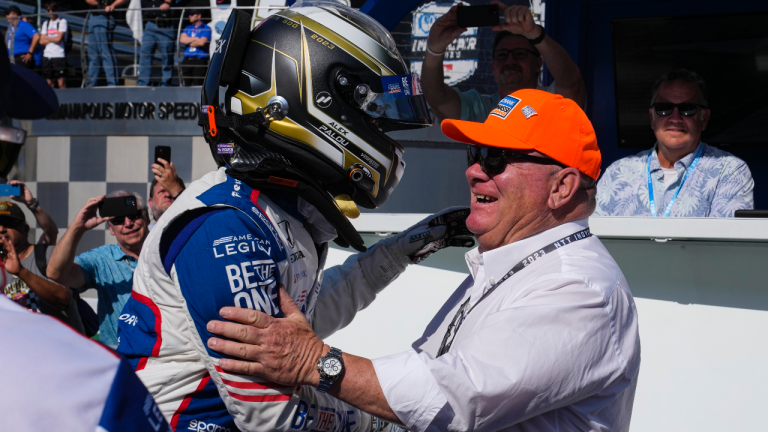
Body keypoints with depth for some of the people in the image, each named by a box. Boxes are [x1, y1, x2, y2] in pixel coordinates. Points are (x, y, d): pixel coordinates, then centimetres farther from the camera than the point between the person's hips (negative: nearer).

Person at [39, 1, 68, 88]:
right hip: (47, 55, 5)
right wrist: (53, 39, -3)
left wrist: (46, 37, 6)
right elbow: (41, 41, 10)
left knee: (61, 83, -10)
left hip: (59, 55, -5)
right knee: (49, 83, 4)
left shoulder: (62, 21, 2)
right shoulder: (46, 23, 17)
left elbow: (59, 38, -8)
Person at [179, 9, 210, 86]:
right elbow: (182, 39, 5)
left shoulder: (206, 28, 2)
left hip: (200, 60, -6)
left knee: (198, 85, -12)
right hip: (187, 60, 6)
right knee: (187, 84, 3)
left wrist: (188, 42, 3)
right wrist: (195, 39, -3)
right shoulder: (188, 28, 21)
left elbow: (201, 42, -12)